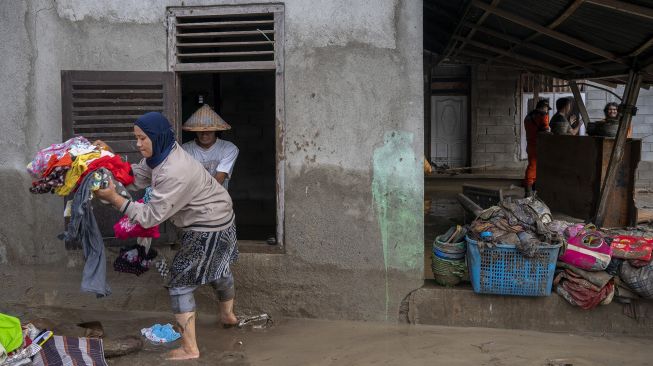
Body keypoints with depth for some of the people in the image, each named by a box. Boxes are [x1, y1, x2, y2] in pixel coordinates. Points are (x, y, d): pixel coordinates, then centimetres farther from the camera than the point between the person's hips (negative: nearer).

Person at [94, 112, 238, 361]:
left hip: (209, 228, -10)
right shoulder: (163, 154, -3)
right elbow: (137, 176, 5)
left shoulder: (173, 173, -33)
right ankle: (228, 315, 55)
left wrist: (114, 198, -31)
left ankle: (189, 349, 2)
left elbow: (150, 216, -31)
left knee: (180, 282, -3)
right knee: (217, 268, 30)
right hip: (218, 219, 10)